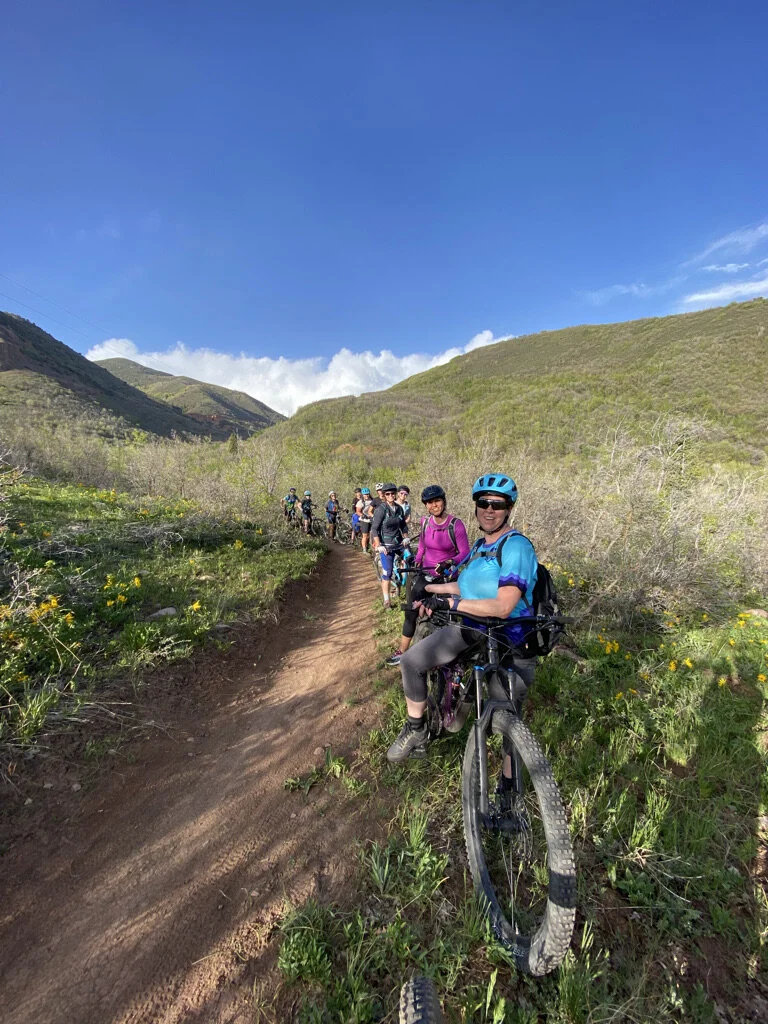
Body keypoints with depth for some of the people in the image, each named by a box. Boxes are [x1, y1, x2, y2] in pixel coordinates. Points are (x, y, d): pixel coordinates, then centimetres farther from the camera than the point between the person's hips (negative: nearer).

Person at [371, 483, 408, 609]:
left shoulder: (399, 508, 3)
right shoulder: (381, 509, -12)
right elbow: (374, 529, -13)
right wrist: (378, 546, -18)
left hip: (399, 543, 6)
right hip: (386, 545, -5)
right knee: (387, 573, -3)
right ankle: (386, 600, 11)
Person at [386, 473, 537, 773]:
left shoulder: (516, 546, -20)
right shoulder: (480, 544, 6)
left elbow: (503, 607, -29)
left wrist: (450, 602, -28)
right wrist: (430, 588, 16)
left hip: (509, 642, -6)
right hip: (471, 629, 7)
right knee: (412, 661, -6)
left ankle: (508, 786, 31)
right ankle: (416, 731, 16)